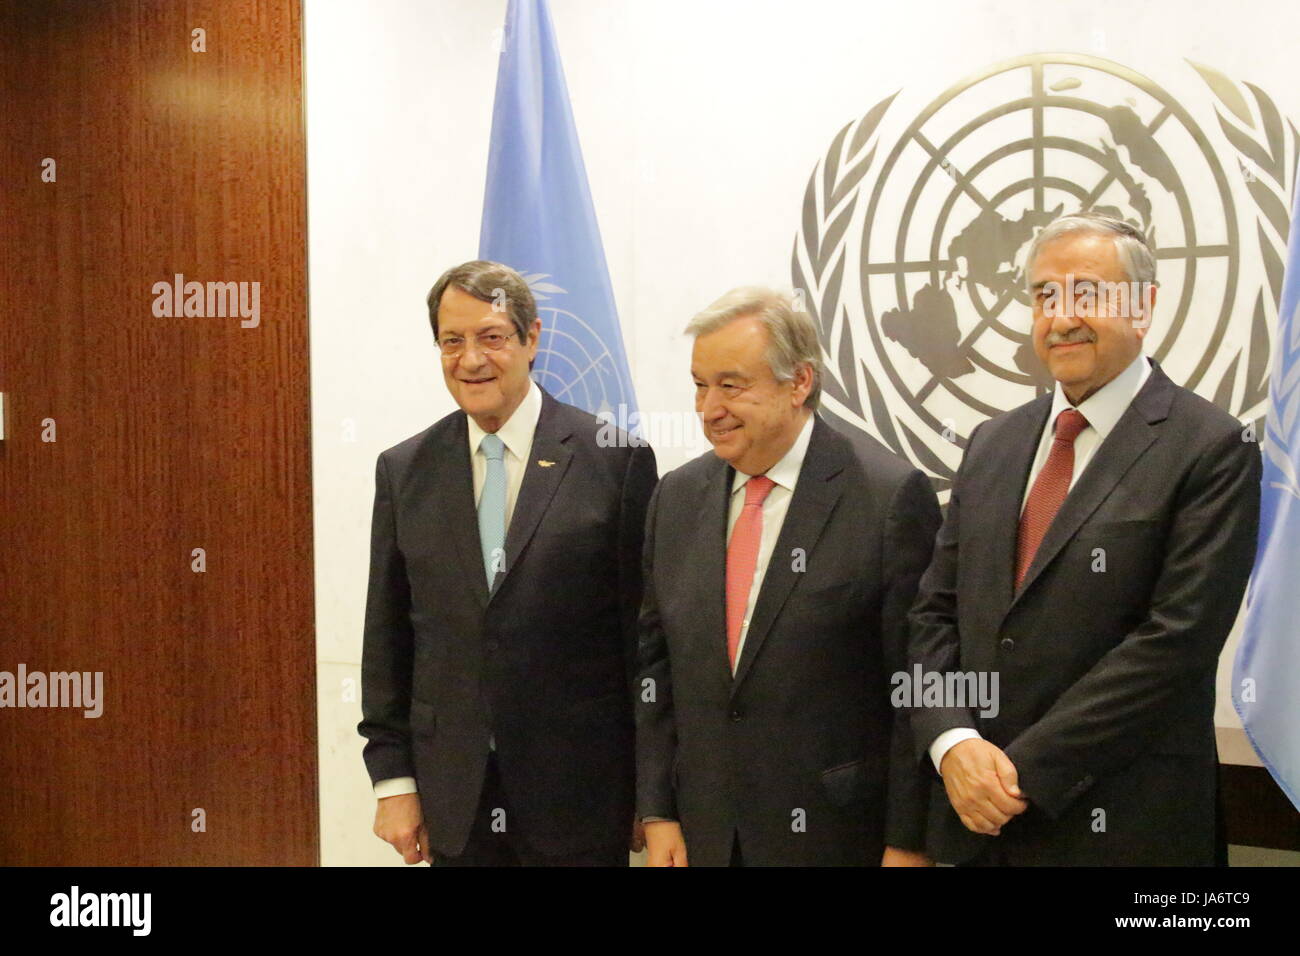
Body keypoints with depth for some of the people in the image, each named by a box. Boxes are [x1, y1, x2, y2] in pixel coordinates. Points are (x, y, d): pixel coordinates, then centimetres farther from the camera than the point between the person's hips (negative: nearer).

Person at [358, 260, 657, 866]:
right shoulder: (404, 470, 5)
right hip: (453, 795, 3)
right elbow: (387, 638, 7)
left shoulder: (617, 460, -6)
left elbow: (645, 632, -4)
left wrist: (653, 790, -2)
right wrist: (392, 779, 4)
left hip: (579, 793, -3)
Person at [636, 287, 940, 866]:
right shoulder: (677, 496, 5)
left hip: (836, 834, -4)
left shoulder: (890, 495, -12)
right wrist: (656, 812, 4)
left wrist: (908, 841, -10)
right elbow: (656, 662, 8)